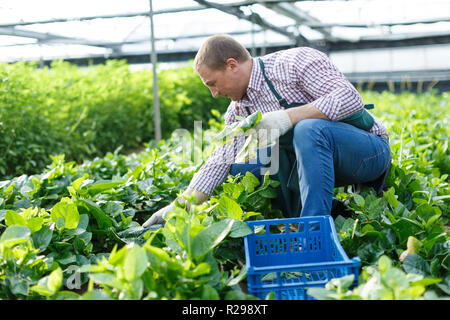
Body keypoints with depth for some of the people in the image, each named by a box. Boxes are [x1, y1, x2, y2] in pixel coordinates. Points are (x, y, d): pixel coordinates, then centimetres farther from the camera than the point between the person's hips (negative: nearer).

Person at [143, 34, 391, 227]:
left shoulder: (294, 61, -16)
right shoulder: (239, 110, 5)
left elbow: (350, 98, -25)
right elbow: (220, 162, 2)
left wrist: (288, 117, -30)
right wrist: (178, 208, -5)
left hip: (370, 151, -6)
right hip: (316, 158, 7)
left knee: (309, 129, -37)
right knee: (241, 165, -6)